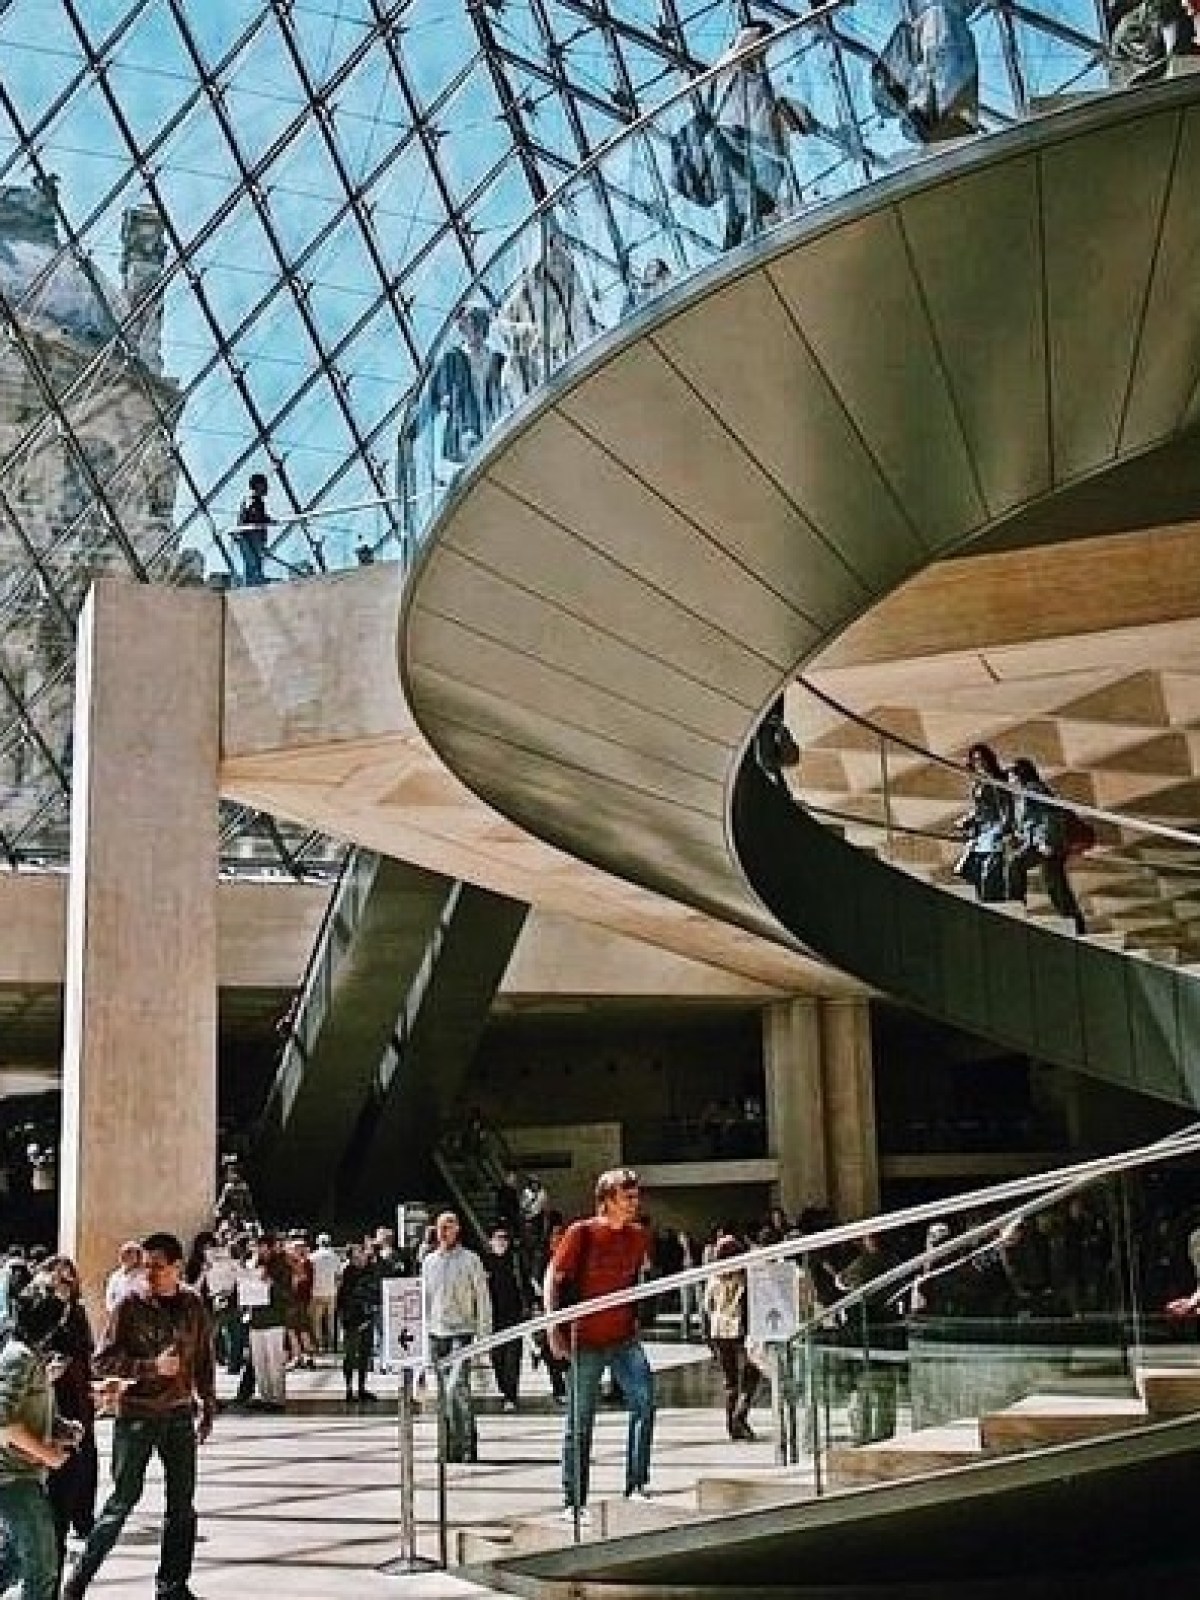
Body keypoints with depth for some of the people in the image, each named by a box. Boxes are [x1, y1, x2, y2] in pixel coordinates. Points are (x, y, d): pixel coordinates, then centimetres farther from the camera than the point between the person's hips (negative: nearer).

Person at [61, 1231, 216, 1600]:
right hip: (135, 1414, -4)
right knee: (123, 1500, -2)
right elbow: (102, 1361, -9)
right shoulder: (131, 1305, -7)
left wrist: (207, 1406, 13)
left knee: (182, 1504, 8)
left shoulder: (193, 1306, 3)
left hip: (179, 1414, 4)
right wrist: (151, 1366, -19)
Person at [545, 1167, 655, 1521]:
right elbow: (553, 1279, -6)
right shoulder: (581, 1233, -10)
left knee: (644, 1403, -12)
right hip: (585, 1341, -4)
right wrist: (554, 1330, -11)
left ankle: (636, 1485, -1)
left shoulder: (639, 1235, 4)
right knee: (579, 1425, 3)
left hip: (625, 1339, 4)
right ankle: (573, 1502, 12)